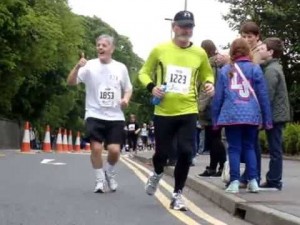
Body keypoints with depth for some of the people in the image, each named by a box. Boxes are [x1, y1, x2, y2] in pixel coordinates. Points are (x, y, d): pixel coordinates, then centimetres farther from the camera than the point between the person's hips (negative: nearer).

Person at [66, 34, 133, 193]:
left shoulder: (121, 68, 5)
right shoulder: (90, 66, -3)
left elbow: (128, 88, 17)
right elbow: (71, 82, -11)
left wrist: (126, 99, -5)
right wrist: (77, 67, -29)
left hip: (115, 117, 1)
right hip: (94, 115, -1)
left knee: (114, 150, -7)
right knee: (96, 148, -11)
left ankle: (110, 173, 25)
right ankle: (100, 179, 12)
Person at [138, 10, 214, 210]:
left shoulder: (200, 53, 2)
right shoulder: (160, 50, -3)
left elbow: (207, 75, 18)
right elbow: (144, 72, 8)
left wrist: (209, 84, -4)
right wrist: (151, 86, -12)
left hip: (188, 112, 1)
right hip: (163, 112, -1)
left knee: (186, 152, -8)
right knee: (162, 151, 6)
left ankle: (177, 194, 11)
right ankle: (157, 174, 43)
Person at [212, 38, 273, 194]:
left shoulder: (225, 70, 6)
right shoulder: (255, 69, 5)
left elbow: (218, 96, 7)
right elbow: (263, 95, 4)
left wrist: (215, 119, 13)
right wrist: (267, 119, 8)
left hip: (231, 115, -1)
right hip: (251, 115, 1)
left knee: (234, 148, 5)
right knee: (249, 147, 13)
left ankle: (234, 182, -1)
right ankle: (253, 181, 9)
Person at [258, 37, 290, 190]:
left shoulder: (271, 70, -14)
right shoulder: (273, 67, 16)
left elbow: (267, 96, -19)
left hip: (274, 115, -9)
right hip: (278, 114, 9)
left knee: (274, 149, -5)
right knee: (275, 149, 10)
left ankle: (273, 181, -2)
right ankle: (273, 180, 14)